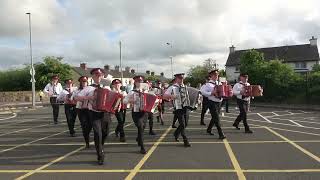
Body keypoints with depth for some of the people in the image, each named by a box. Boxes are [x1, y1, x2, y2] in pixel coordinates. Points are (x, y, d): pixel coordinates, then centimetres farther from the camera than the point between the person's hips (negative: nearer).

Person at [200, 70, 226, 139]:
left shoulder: (219, 83, 12)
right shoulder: (208, 84, -9)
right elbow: (202, 91, -18)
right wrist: (211, 93, -25)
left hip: (219, 102, 7)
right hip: (212, 103, -7)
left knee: (214, 117, 17)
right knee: (216, 118, -8)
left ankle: (209, 129, 36)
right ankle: (221, 134, -6)